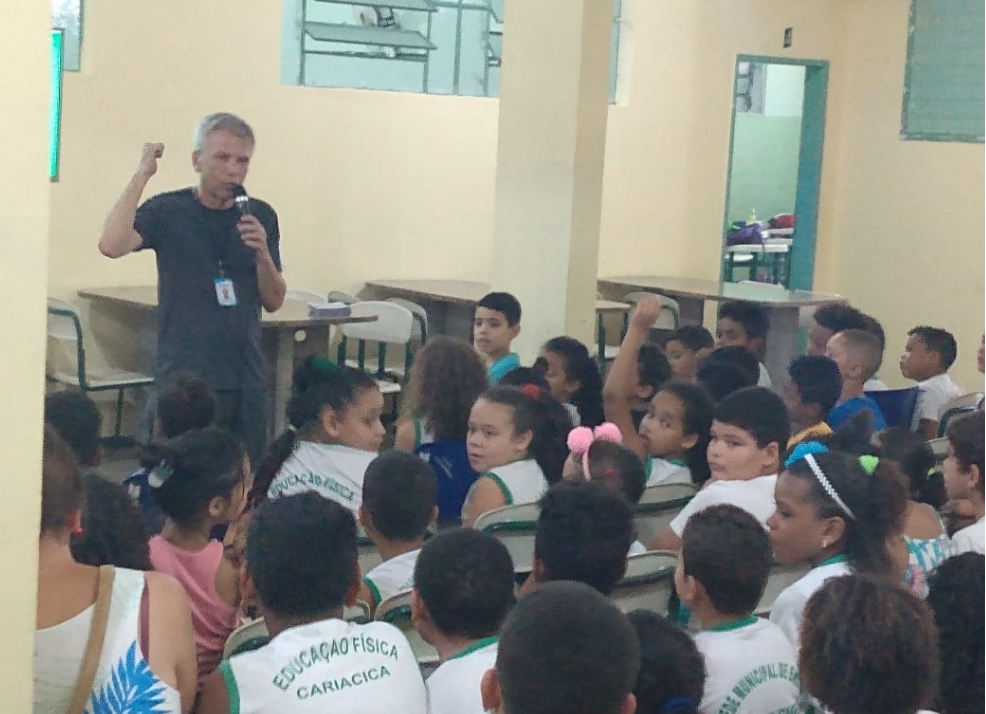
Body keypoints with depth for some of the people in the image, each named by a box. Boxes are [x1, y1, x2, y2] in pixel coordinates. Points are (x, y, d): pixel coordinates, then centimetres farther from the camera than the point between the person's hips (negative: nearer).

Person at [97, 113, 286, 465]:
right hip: (184, 381, -3)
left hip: (246, 380, 4)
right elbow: (111, 245, -21)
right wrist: (143, 173, -16)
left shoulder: (260, 215, 9)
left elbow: (273, 302, 9)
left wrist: (262, 253, -10)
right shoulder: (168, 211, -2)